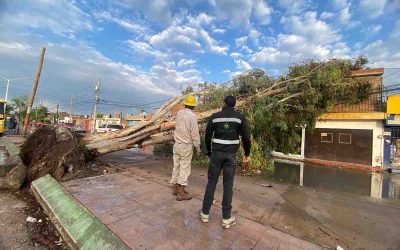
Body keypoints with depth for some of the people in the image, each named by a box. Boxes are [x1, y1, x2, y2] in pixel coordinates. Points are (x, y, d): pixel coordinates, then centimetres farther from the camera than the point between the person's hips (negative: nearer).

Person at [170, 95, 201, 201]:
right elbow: (195, 133, -14)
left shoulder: (179, 113, 3)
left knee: (176, 166, 15)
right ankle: (181, 192, 9)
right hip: (186, 145, -7)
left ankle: (175, 187, 28)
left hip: (177, 143, 7)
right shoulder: (192, 116, -15)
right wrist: (197, 146, -4)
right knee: (185, 168, 1)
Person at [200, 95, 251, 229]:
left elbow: (207, 135, 5)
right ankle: (227, 218, 16)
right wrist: (247, 154, 10)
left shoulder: (214, 116, 2)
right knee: (228, 184, 7)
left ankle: (205, 213, 20)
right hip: (231, 154, 0)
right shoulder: (240, 117, -1)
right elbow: (246, 137, -4)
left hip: (216, 152, 1)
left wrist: (209, 151, 18)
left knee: (212, 181, 10)